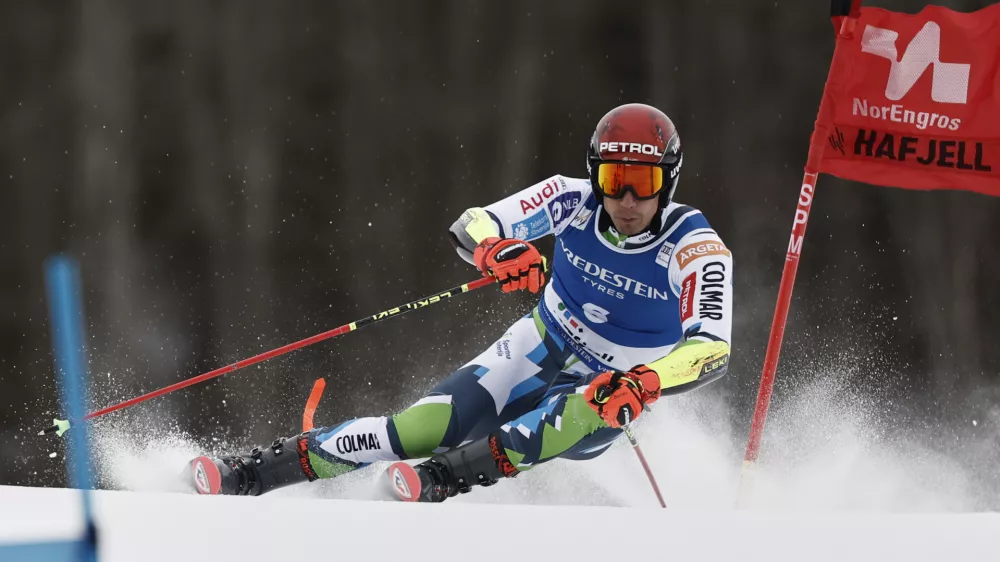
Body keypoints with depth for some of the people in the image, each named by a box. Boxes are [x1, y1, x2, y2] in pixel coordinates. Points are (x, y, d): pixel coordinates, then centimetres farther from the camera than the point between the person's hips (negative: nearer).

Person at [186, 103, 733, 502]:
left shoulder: (694, 248, -24)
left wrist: (646, 384, -52)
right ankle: (255, 473, -15)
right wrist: (496, 249, -43)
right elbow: (469, 226, -18)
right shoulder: (573, 201, -15)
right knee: (427, 426, -18)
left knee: (572, 421, -40)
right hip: (540, 350, 2)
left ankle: (442, 477, -42)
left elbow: (713, 349, -34)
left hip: (611, 392, -2)